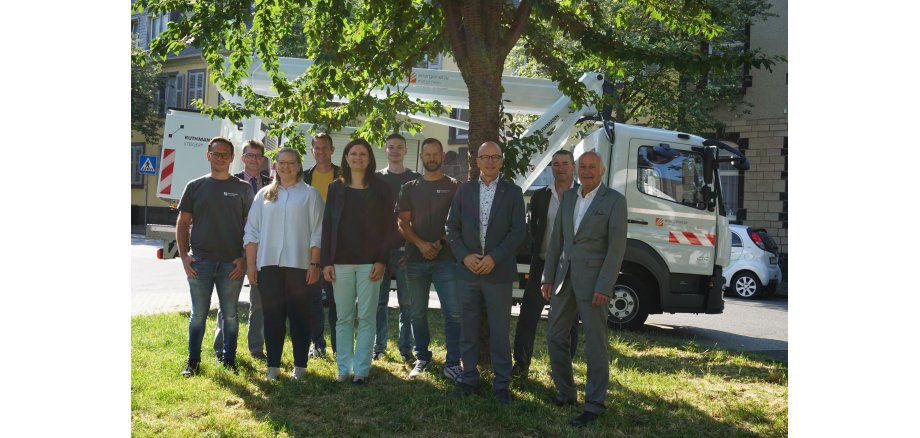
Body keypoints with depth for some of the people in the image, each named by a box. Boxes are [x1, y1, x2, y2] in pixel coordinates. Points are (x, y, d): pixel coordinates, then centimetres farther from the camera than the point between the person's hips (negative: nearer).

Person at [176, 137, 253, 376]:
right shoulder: (195, 186, 8)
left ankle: (229, 359, 18)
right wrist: (184, 256, -2)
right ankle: (193, 361, 16)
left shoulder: (242, 188, 5)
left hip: (232, 263, -1)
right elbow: (182, 223, 8)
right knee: (198, 314, 6)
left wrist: (244, 258, -6)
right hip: (200, 262, 1)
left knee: (230, 314, 7)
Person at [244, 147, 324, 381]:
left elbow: (317, 232, 0)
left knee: (299, 315, 2)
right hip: (269, 265, 3)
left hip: (298, 265, -3)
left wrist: (314, 264, -7)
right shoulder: (264, 195, 12)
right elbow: (252, 231, 11)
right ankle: (273, 366, 13)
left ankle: (300, 366, 10)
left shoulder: (310, 195, 4)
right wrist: (251, 264, 4)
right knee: (272, 316, 5)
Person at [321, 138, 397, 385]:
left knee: (366, 318, 0)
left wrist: (382, 260, -8)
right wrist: (326, 262, 0)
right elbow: (327, 225, 7)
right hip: (340, 261, 2)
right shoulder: (336, 188, 9)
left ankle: (361, 369, 7)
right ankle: (343, 368, 14)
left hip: (369, 262, -2)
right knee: (343, 318, 6)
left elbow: (388, 226, 2)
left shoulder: (380, 189, 4)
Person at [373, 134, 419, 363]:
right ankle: (378, 346, 13)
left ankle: (406, 348, 9)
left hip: (405, 248, -1)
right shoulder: (377, 178, 11)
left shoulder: (415, 179, 8)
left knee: (406, 301, 1)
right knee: (379, 299, 4)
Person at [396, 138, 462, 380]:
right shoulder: (410, 188, 10)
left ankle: (452, 363, 0)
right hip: (415, 259, 2)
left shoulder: (454, 187, 4)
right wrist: (421, 244, -9)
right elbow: (403, 223, 6)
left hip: (446, 258, -2)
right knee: (418, 313, 9)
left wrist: (440, 243, -10)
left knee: (454, 312, -8)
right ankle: (422, 358, 23)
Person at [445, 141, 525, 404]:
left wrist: (494, 257, -14)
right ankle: (469, 378, 22)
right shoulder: (464, 190, 7)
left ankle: (501, 383, 14)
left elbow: (518, 231, -4)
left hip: (498, 272, -2)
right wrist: (465, 256, -8)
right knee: (468, 328, 10)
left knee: (500, 330, 4)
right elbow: (452, 227, 6)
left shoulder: (512, 192, 2)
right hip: (467, 271, 2)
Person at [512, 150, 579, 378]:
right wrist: (535, 251, 4)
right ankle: (521, 364, 9)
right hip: (542, 264, 2)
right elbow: (532, 227, 12)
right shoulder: (540, 196, 6)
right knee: (528, 314, 0)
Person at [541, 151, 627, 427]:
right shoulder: (569, 197, 11)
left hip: (593, 279, -6)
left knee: (595, 344, -1)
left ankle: (594, 405, 9)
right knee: (555, 337, 9)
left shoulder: (615, 200, -6)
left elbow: (617, 246, -11)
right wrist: (548, 277, 7)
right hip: (564, 276, 6)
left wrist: (604, 287, -17)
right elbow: (556, 239, 12)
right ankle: (564, 392, 25)